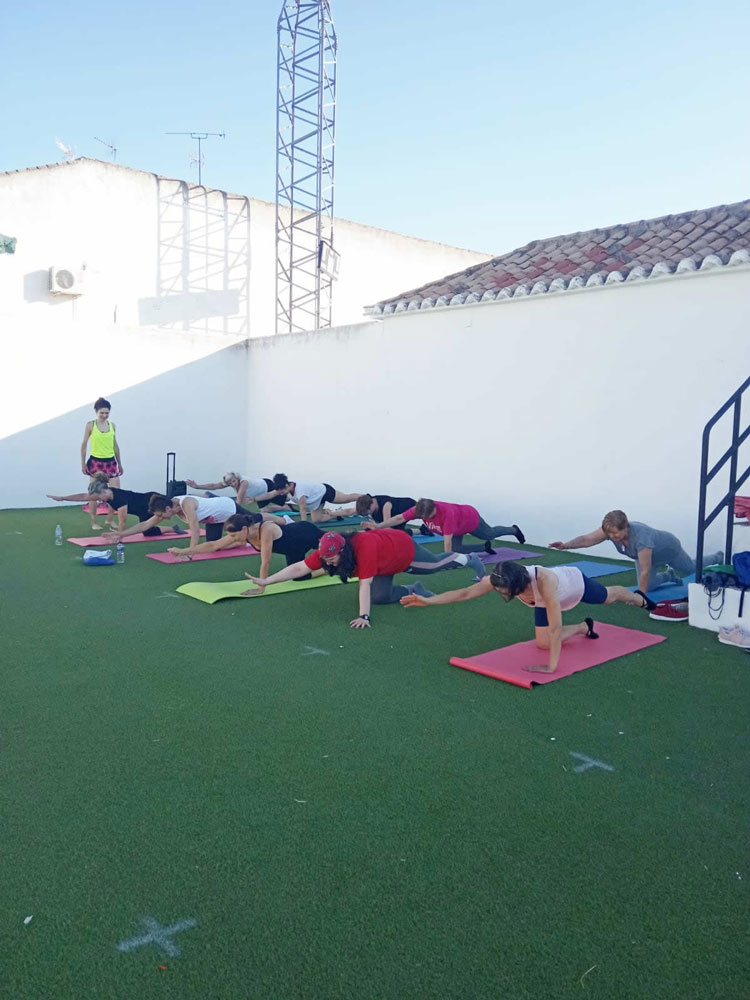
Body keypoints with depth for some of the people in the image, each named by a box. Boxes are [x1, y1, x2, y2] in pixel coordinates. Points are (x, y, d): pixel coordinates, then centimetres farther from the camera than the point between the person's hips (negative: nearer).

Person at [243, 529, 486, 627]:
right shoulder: (329, 551, -26)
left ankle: (468, 560, 47)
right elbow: (299, 568, -27)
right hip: (384, 561, 6)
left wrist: (364, 616, -48)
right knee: (380, 596, -3)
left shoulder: (364, 547, -45)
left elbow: (365, 583, -45)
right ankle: (413, 590, 23)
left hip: (405, 550, -6)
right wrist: (266, 581, -32)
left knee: (437, 564, 17)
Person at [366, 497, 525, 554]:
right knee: (456, 549, 6)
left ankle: (513, 529, 52)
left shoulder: (447, 514, -49)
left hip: (471, 518, -6)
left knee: (490, 533, 20)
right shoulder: (420, 509, -32)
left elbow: (447, 541, -46)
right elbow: (399, 518, -35)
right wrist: (378, 526, -46)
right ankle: (486, 547, 31)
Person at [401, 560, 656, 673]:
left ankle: (640, 599, 62)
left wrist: (552, 666, -48)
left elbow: (556, 627, -50)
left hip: (576, 582, -4)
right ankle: (584, 627, 26)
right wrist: (427, 600, -43)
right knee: (543, 642, -2)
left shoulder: (543, 581, -51)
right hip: (547, 597, 4)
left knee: (610, 596, 26)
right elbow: (465, 593, -35)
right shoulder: (501, 580, -36)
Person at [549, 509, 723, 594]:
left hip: (668, 548, -5)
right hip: (649, 554, 5)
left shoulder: (640, 537, -50)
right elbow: (586, 539, -38)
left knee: (691, 569, 23)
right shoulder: (611, 529, -34)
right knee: (647, 586, 3)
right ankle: (669, 575, 34)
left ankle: (718, 558, 54)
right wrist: (565, 545, -54)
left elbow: (645, 571, -44)